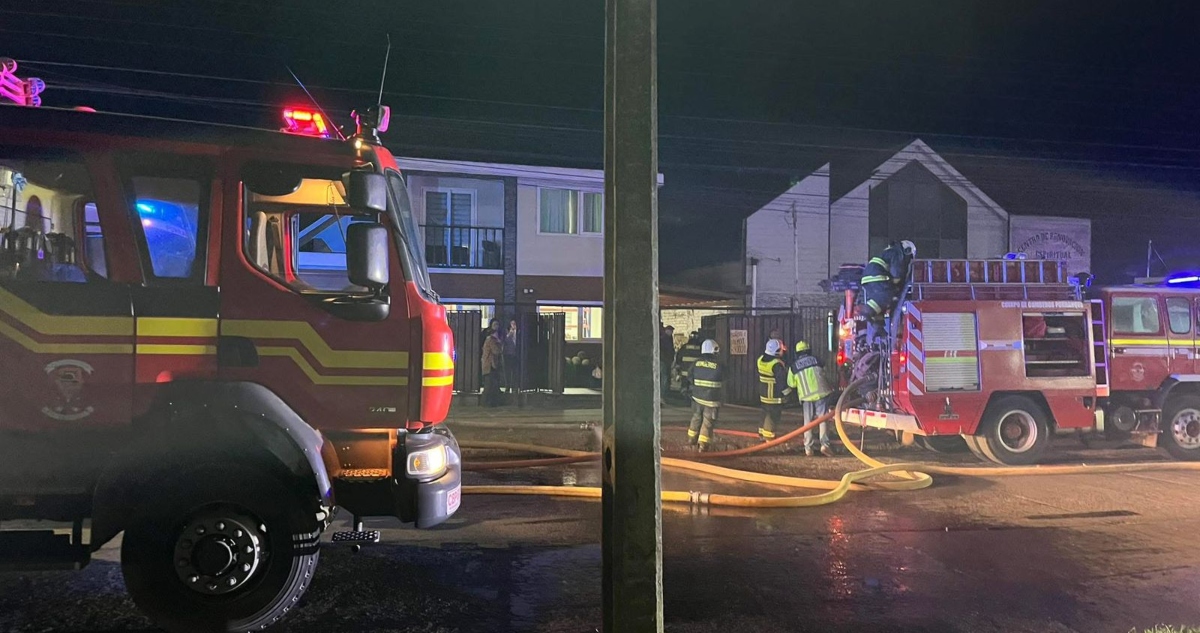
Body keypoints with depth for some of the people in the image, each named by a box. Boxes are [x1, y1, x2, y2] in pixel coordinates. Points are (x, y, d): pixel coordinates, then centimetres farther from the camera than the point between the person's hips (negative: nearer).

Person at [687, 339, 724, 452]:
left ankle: (692, 438, 35)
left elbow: (690, 378, 3)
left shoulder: (696, 363, -4)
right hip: (711, 399, -4)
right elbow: (724, 379, 2)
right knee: (707, 422, 3)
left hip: (697, 396, 4)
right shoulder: (718, 365, -13)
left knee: (696, 418, 21)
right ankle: (702, 444, 3)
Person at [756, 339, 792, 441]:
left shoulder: (761, 360, 0)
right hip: (775, 395, -8)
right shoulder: (777, 364, -24)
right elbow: (782, 380, -20)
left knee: (766, 414, 20)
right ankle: (769, 437, 7)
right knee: (773, 416, 2)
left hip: (763, 393, 8)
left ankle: (762, 433, 29)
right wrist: (787, 392, -5)